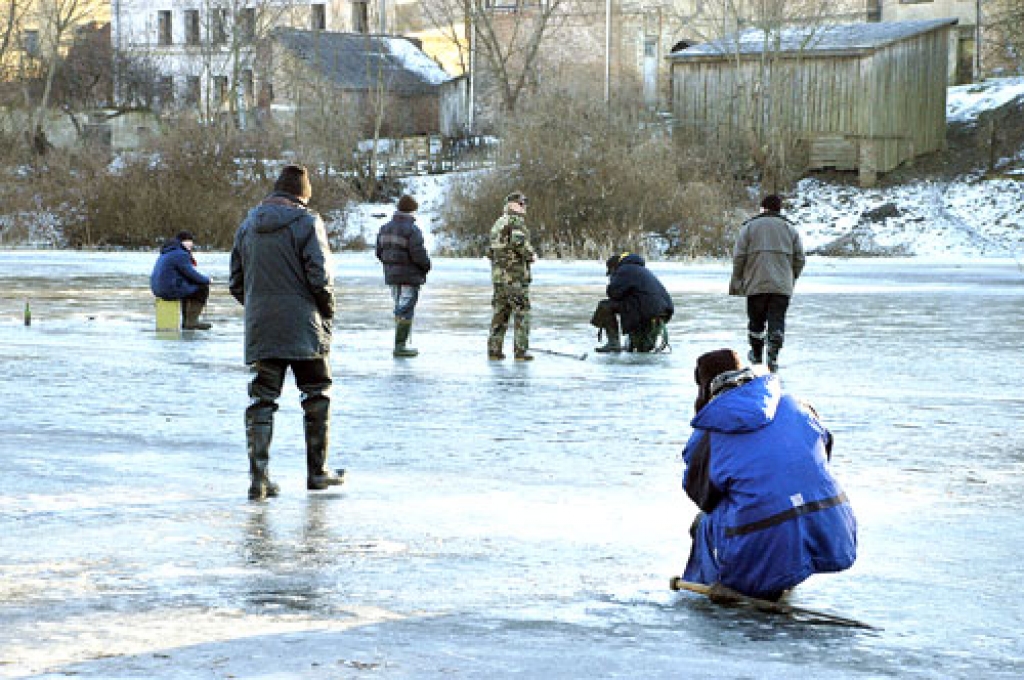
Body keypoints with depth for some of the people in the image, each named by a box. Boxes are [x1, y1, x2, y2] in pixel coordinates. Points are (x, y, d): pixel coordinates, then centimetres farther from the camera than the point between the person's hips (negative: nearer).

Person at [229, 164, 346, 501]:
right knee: (317, 397, 10)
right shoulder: (307, 222, -8)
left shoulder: (248, 225, 10)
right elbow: (320, 277, -14)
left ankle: (259, 476, -4)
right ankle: (317, 471, 14)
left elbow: (236, 282, 13)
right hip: (303, 329, -4)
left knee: (261, 401, 6)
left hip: (260, 332, 4)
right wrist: (327, 312, 1)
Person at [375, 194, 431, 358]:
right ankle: (400, 346, -5)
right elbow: (418, 254, -19)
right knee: (405, 310, -4)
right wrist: (426, 266, 0)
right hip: (409, 276, -7)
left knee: (399, 309, 17)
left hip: (391, 275, 7)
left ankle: (400, 343, 22)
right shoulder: (412, 230, -16)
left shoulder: (385, 228, 7)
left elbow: (379, 252, 11)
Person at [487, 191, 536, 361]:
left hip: (498, 273, 8)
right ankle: (521, 351, -5)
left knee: (500, 311, 12)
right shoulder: (516, 221, -8)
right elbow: (520, 242, -24)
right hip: (516, 273, -8)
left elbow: (491, 252, 21)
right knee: (522, 312, -3)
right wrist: (531, 256, -8)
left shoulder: (498, 223, 19)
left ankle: (494, 349, 11)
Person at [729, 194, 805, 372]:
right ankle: (773, 353, -20)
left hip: (756, 284, -1)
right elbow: (799, 259, 10)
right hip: (782, 286, 1)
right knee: (777, 320, -2)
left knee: (756, 320, 14)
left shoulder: (749, 227, 4)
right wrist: (791, 279, 23)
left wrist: (736, 281, 8)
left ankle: (756, 354, 27)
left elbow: (739, 257, -1)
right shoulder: (790, 229, 10)